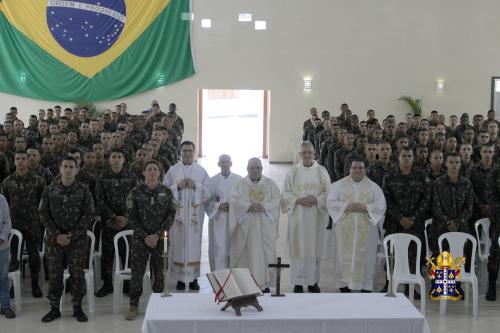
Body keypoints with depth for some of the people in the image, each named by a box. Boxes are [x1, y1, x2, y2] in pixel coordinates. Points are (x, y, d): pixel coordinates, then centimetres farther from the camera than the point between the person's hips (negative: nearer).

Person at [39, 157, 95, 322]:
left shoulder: (83, 190, -1)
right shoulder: (50, 190, 4)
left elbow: (89, 214, -5)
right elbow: (43, 213, 1)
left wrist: (72, 235, -12)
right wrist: (56, 235, -10)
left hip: (77, 240, -1)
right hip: (54, 240, 1)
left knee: (78, 274, 3)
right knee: (54, 275, 6)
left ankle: (77, 308, 15)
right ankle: (54, 308, 18)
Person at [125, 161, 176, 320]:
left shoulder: (167, 192, 2)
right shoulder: (135, 192, 0)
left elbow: (171, 215, 0)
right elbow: (131, 217, -1)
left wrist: (157, 235, -9)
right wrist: (145, 236, -9)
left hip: (160, 238, 1)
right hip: (140, 238, -1)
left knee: (160, 272, 5)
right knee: (137, 272, -2)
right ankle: (133, 306, 7)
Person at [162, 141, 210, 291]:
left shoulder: (201, 171, 6)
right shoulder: (172, 170, 5)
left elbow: (209, 193, 3)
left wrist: (196, 186, -12)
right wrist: (177, 186, -13)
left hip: (195, 215, 1)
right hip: (177, 214, -1)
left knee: (194, 244, 2)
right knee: (178, 245, 0)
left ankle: (194, 278, 11)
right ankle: (180, 278, 8)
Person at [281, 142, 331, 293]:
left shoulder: (322, 171, 3)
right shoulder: (293, 171, 1)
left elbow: (328, 192, 3)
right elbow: (285, 193, 1)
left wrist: (316, 199, -15)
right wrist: (298, 200, -15)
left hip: (316, 216, 1)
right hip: (298, 217, -1)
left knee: (315, 247, 5)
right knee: (298, 248, 0)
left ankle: (313, 281, 16)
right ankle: (298, 282, 9)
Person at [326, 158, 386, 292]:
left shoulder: (373, 187, 5)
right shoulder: (339, 185, 5)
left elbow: (381, 205, -1)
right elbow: (330, 202, -1)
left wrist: (365, 207, -17)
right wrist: (346, 206, -16)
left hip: (366, 230, 0)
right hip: (345, 230, 0)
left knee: (365, 258, 2)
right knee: (345, 257, 2)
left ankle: (365, 288, 10)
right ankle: (344, 287, 11)